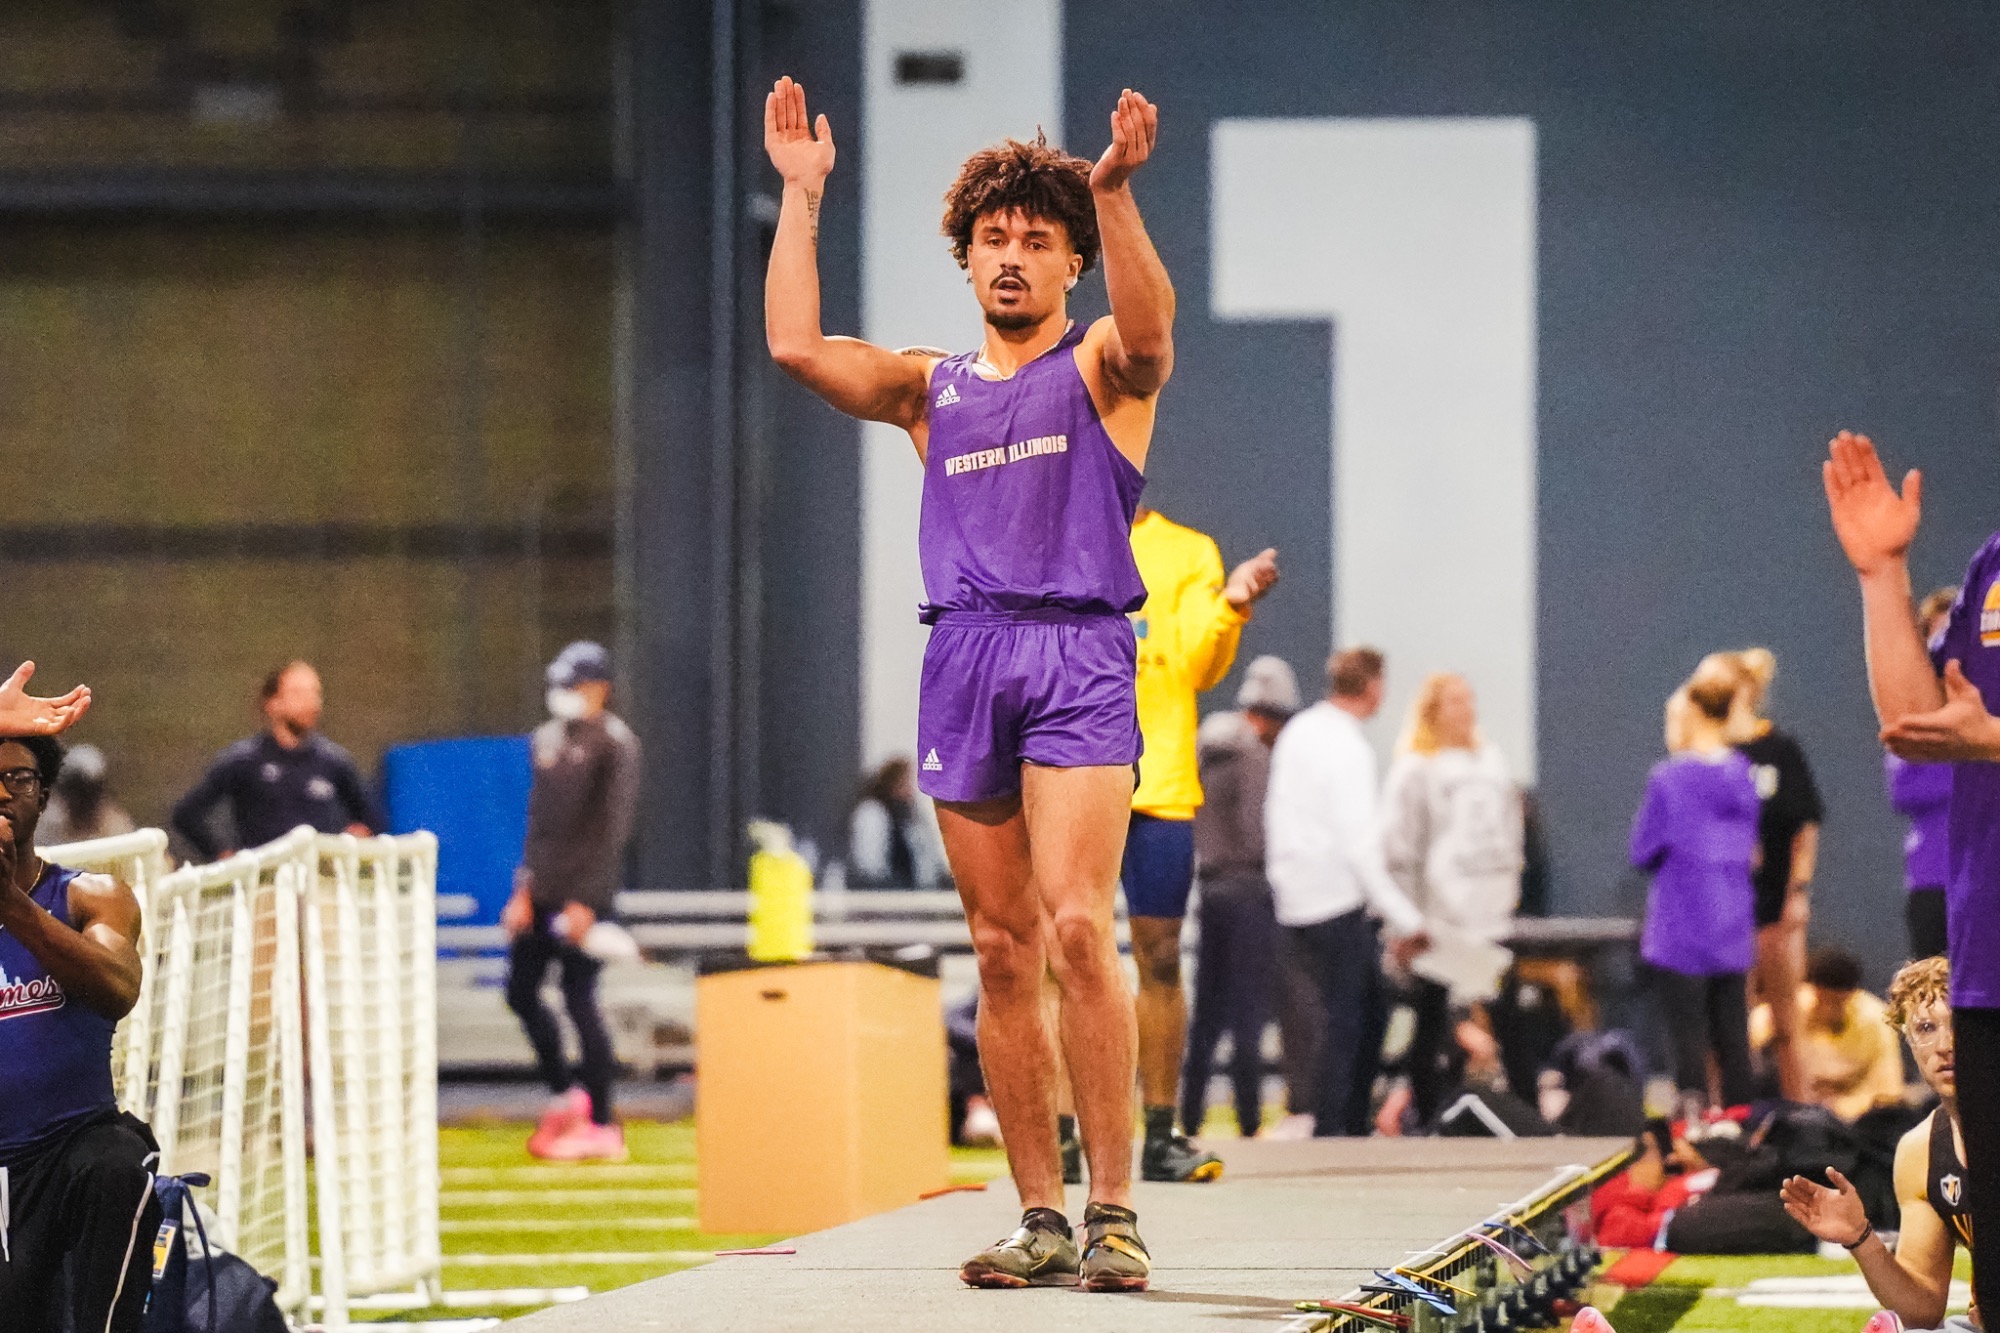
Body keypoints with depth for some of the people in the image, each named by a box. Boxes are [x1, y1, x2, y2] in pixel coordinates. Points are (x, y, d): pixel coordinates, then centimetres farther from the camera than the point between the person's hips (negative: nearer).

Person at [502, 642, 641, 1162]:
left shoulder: (614, 743, -9)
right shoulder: (549, 739, 14)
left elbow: (613, 827, -13)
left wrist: (585, 901, -17)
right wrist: (525, 889, 10)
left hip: (584, 895, -8)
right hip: (542, 893, 8)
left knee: (579, 1000, -7)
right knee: (521, 992, 8)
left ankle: (602, 1127, 0)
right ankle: (565, 1096, 23)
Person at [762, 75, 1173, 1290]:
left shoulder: (1100, 371, 8)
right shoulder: (931, 390, 18)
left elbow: (1147, 331, -16)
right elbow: (796, 345, 5)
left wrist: (1114, 192, -27)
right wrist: (802, 198, 3)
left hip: (1078, 654, -4)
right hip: (964, 656, 4)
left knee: (1077, 926, -17)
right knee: (1003, 951, 3)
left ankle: (1114, 1211, -16)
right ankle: (1041, 1220, 6)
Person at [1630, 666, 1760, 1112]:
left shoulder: (1671, 778, -13)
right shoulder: (1742, 775, 6)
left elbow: (1644, 852, -7)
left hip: (1682, 926, -6)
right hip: (1733, 924, 6)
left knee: (1688, 1037, -3)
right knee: (1732, 1036, 9)